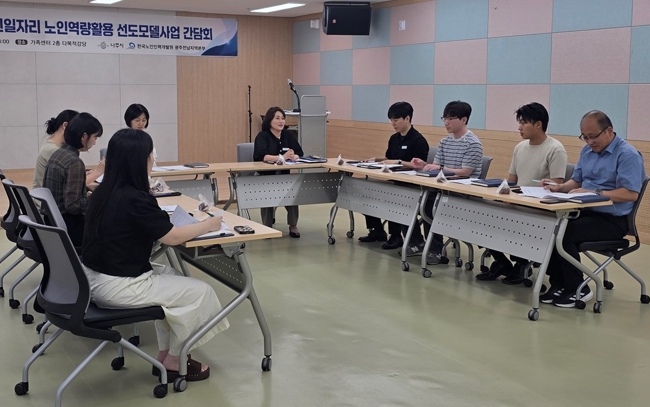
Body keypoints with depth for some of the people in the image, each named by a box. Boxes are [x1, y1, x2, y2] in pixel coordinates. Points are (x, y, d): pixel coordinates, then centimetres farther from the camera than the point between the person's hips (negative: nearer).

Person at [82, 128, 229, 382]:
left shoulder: (103, 192, 4)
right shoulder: (135, 199, -23)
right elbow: (172, 237, -15)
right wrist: (208, 225, -1)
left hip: (97, 277, 9)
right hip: (117, 286, -9)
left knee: (171, 275, 25)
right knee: (200, 291, 1)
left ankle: (165, 353, 26)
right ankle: (173, 362, 17)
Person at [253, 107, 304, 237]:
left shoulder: (288, 135, 11)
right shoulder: (262, 136, -5)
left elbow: (300, 153, 5)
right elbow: (261, 156, -21)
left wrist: (293, 156, -18)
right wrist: (282, 157, -28)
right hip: (266, 176, -3)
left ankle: (293, 226, -11)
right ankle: (267, 227, -13)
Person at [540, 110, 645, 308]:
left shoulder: (628, 155, -13)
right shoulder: (587, 151, 13)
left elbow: (631, 194, -22)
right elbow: (576, 181, 20)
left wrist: (593, 193, -25)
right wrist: (559, 187, -2)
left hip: (612, 220, -7)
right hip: (586, 212, 7)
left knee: (564, 233, -28)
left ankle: (578, 289, -10)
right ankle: (558, 284, -9)